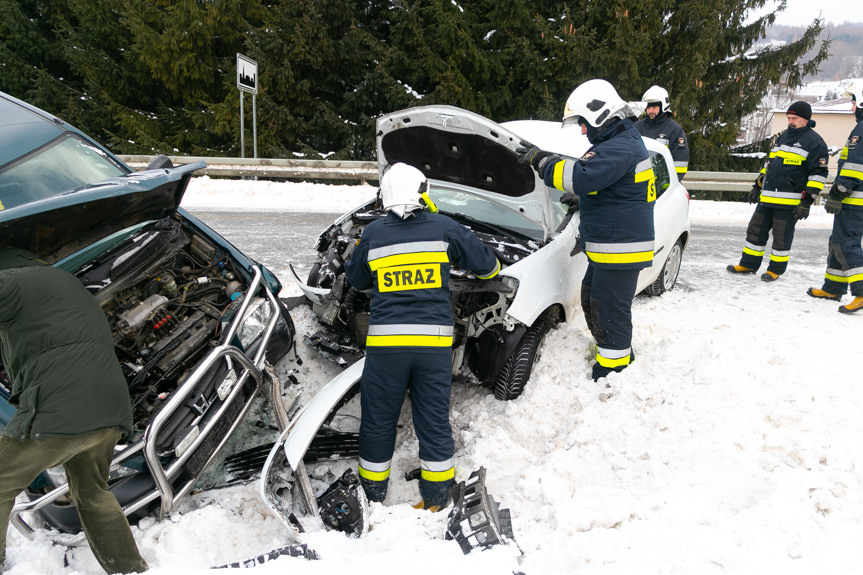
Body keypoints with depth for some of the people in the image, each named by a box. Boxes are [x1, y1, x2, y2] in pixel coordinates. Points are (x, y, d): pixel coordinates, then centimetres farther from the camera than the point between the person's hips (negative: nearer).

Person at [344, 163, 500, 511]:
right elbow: (486, 265, 8)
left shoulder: (373, 233, 3)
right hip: (435, 340, 0)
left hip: (385, 341, 0)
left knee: (378, 419, 12)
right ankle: (437, 495, 20)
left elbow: (356, 280, 18)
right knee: (434, 418, 10)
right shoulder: (443, 228, 1)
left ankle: (372, 494, 25)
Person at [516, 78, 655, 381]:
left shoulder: (621, 148, -20)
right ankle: (620, 352, 33)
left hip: (620, 247, -11)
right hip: (607, 246, 11)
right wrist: (580, 196, 16)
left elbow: (581, 177, -29)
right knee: (591, 299, 19)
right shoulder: (619, 142, 16)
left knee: (609, 306, -3)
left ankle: (613, 367, 9)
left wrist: (542, 160, -21)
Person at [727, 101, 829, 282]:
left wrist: (807, 202, -15)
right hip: (767, 198, 7)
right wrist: (757, 186, 21)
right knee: (756, 229, 10)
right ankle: (749, 264, 21)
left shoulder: (814, 142, -6)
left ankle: (776, 269, 16)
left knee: (782, 236, 1)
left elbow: (818, 173, -9)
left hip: (790, 201, -7)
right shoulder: (781, 138, 17)